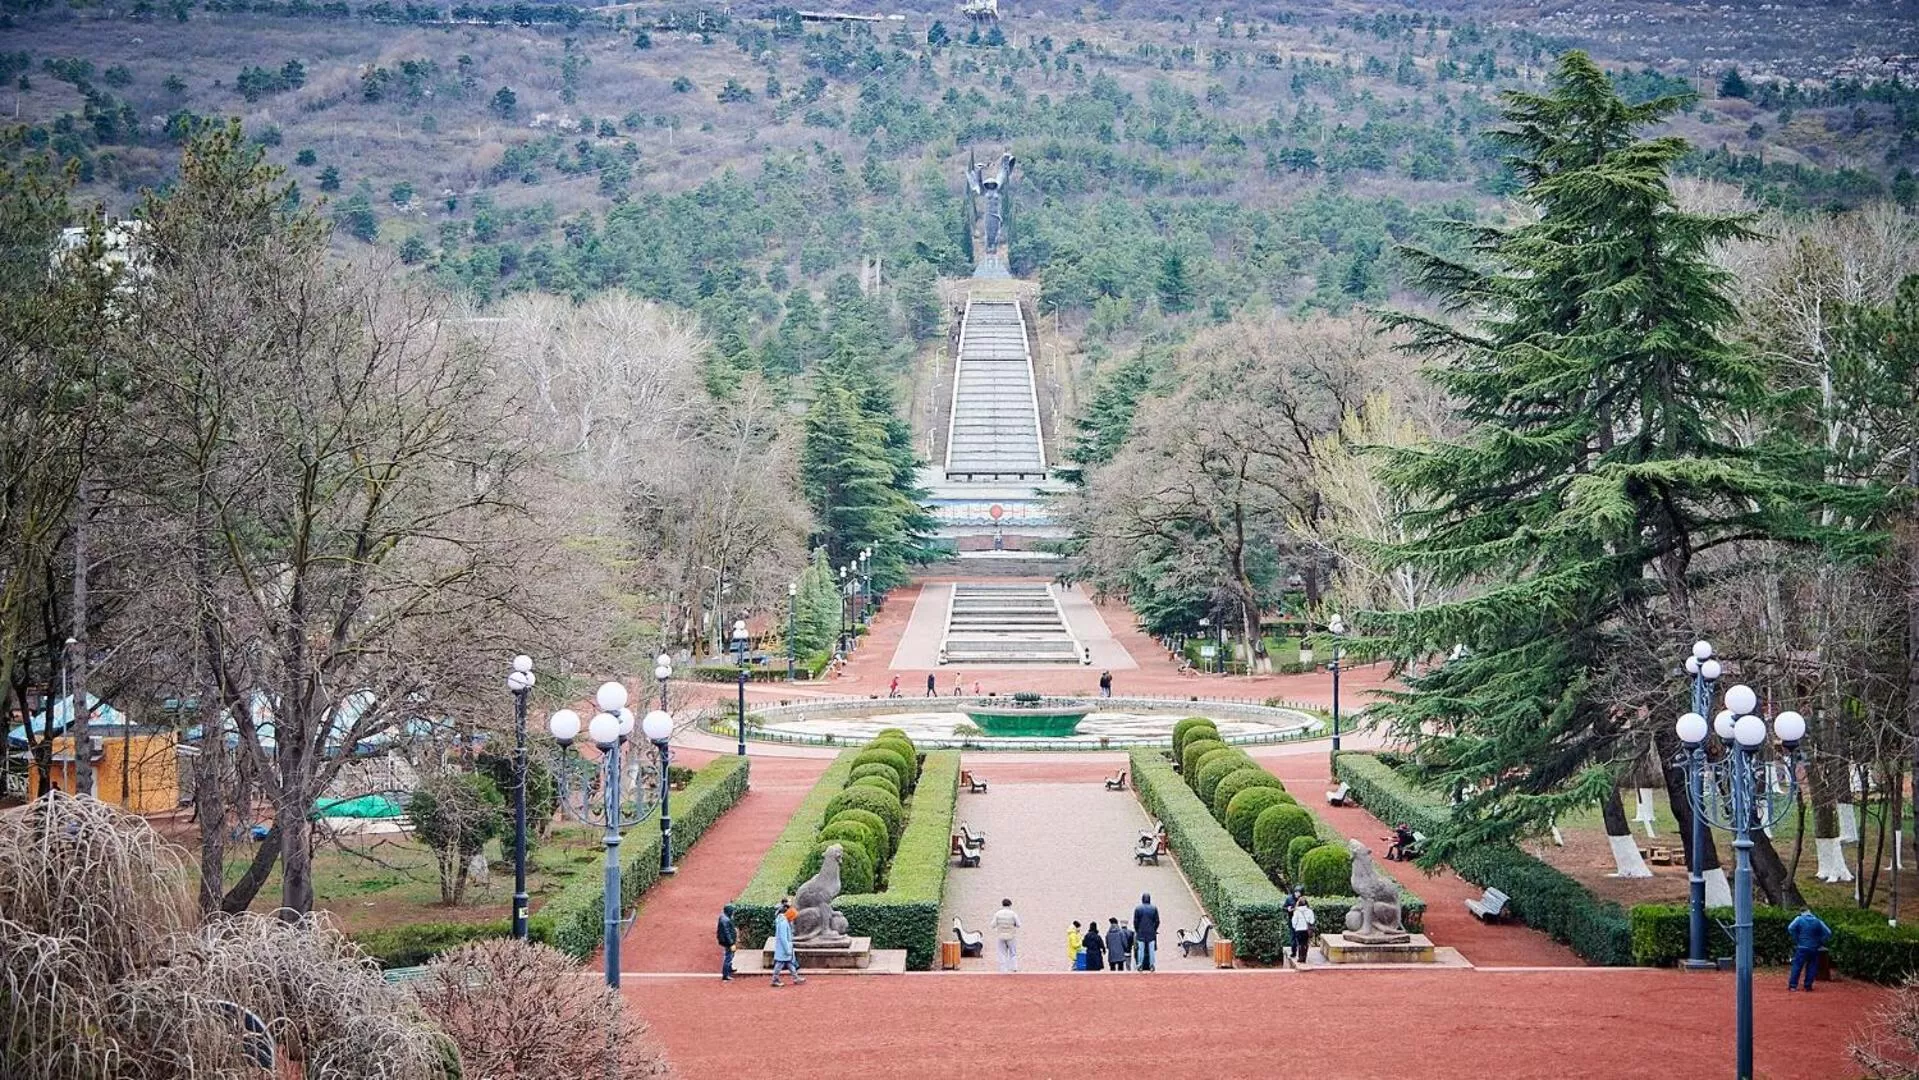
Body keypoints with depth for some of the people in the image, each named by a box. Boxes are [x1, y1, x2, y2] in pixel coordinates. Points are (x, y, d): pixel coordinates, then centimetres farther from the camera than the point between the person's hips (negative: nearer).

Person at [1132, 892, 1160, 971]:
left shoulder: (1138, 909, -3)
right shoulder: (1154, 909, 0)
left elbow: (1135, 921, -1)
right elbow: (1157, 921, 2)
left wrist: (1137, 931, 11)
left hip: (1141, 933, -1)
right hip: (1151, 933, 1)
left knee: (1140, 949, 2)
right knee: (1151, 950, 3)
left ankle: (1140, 965, -1)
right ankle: (1151, 965, -1)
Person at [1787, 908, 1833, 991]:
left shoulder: (1799, 919, -1)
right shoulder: (1818, 921, 5)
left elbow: (1790, 928, -13)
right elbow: (1828, 933, 2)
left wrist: (1796, 941, -4)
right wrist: (1820, 943, 7)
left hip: (1802, 948, -2)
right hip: (1814, 949, 2)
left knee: (1797, 966, 1)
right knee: (1811, 968, 10)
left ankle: (1793, 985, -3)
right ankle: (1808, 986, 8)